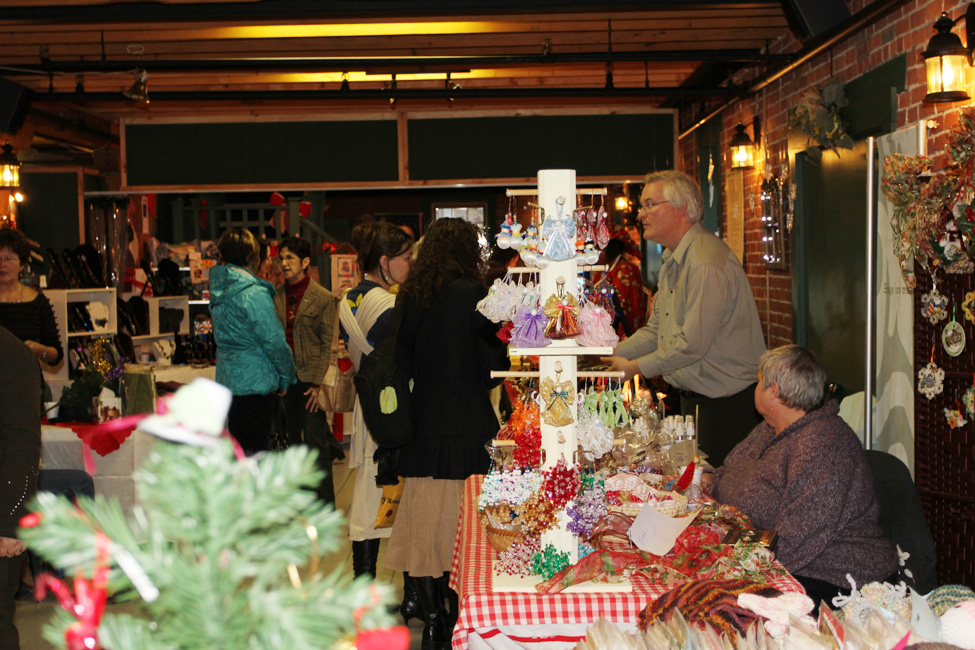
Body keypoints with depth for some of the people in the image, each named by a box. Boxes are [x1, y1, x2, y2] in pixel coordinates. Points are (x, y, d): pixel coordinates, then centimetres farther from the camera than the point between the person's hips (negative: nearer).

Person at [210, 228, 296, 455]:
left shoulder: (219, 289, 8)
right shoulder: (254, 293, -18)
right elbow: (273, 341, -18)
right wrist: (286, 376, -3)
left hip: (227, 378, 8)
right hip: (255, 382, -8)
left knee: (237, 449, 16)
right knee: (257, 452, -2)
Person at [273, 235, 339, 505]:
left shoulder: (323, 298, -5)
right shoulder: (276, 296, 7)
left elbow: (327, 345, -6)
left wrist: (317, 384, -12)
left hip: (310, 379, -5)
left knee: (316, 441, -2)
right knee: (294, 440, 13)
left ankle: (324, 505, 8)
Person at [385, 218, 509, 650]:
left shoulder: (410, 298, 4)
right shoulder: (473, 294, -9)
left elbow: (402, 364, 5)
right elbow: (493, 359, -8)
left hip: (423, 426, 4)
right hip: (467, 427, -4)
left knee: (425, 521, 9)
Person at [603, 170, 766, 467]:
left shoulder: (707, 263, -22)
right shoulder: (674, 261, 13)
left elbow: (692, 345, -25)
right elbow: (656, 330, 17)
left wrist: (636, 367, -15)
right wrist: (610, 354, 4)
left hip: (725, 405, -10)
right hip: (693, 397, 10)